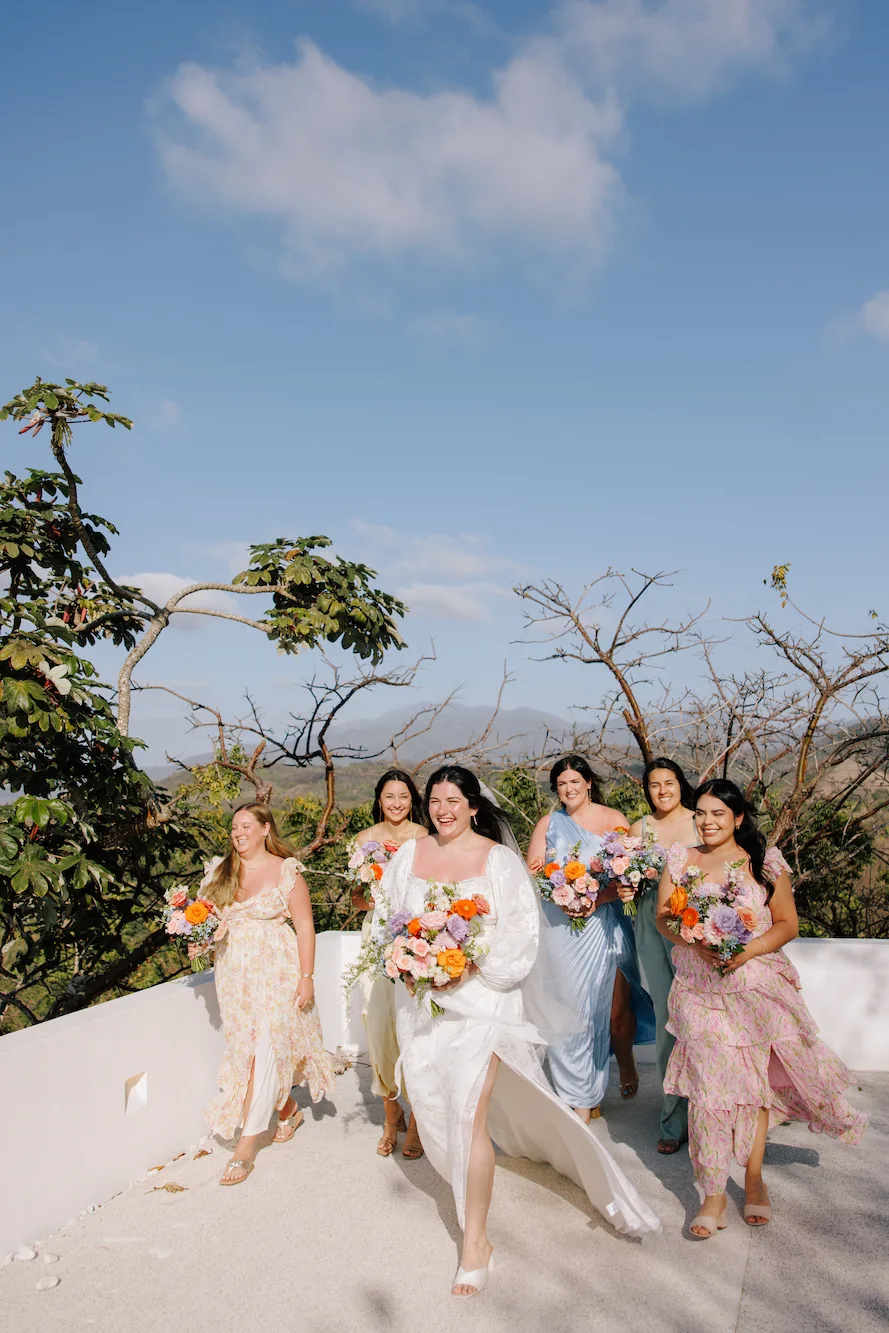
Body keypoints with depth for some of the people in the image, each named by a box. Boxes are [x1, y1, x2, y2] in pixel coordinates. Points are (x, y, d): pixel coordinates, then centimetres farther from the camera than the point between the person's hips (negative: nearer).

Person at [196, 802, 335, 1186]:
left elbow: (304, 925, -6)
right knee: (245, 1050, 11)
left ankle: (245, 1147, -1)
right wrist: (199, 938, -5)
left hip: (275, 971, -5)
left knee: (264, 1051, -8)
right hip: (234, 971, 5)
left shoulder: (286, 870, -6)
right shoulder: (220, 870, 7)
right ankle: (289, 1111, 34)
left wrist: (306, 977, -10)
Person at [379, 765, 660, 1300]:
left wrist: (471, 969, -19)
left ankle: (476, 1241, 4)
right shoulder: (409, 855, 4)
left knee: (468, 1114, -9)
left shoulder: (499, 859, -7)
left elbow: (522, 934, -8)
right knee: (432, 1103, 14)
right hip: (420, 999, 5)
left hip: (479, 998, -4)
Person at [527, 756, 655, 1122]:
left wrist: (598, 898, -19)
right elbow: (533, 872, 7)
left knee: (616, 1005, -1)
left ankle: (626, 1064, 31)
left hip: (604, 923, -2)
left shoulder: (613, 820, 3)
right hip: (560, 925, 2)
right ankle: (582, 1099, 11)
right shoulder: (548, 823, 12)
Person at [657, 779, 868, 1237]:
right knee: (708, 1080, -5)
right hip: (699, 988, 1)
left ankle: (754, 1178, 23)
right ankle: (713, 1192, 3)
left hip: (756, 983, -1)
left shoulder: (765, 862, 1)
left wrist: (748, 950, -15)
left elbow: (787, 923, 1)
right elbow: (663, 918, 6)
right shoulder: (680, 860, 6)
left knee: (755, 1077, 5)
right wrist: (697, 943, -13)